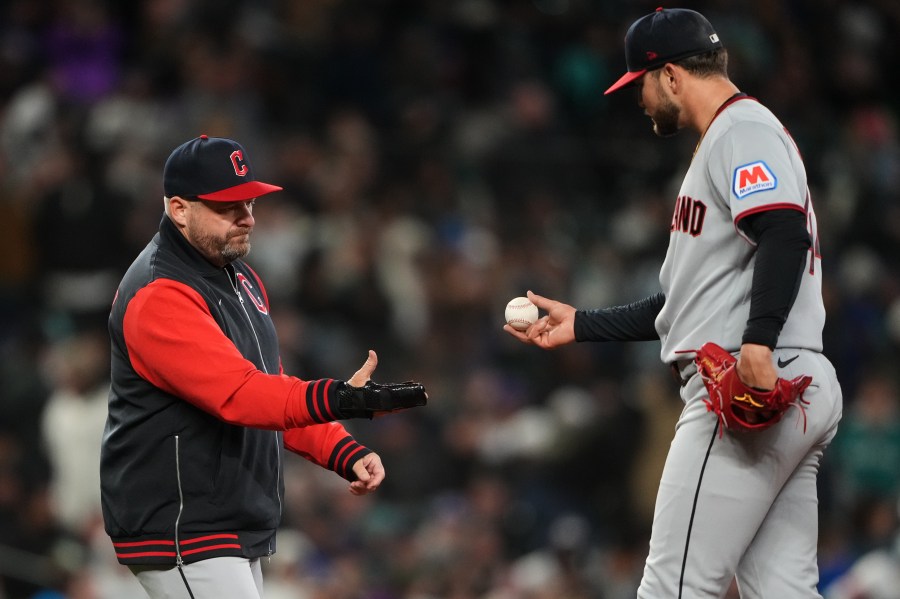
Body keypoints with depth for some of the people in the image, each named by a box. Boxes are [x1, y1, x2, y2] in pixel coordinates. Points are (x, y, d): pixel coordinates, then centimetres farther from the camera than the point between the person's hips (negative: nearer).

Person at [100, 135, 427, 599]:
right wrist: (339, 401, -42)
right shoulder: (158, 297, -18)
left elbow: (270, 388, 18)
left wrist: (344, 454, 3)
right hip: (180, 535, -10)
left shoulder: (240, 279, 14)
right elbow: (237, 394, -29)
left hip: (238, 534, 10)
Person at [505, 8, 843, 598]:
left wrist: (757, 345, -34)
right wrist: (581, 324, 33)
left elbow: (785, 235, -24)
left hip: (751, 389, -11)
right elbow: (684, 303, 32)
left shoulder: (742, 129, -5)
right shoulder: (724, 144, 27)